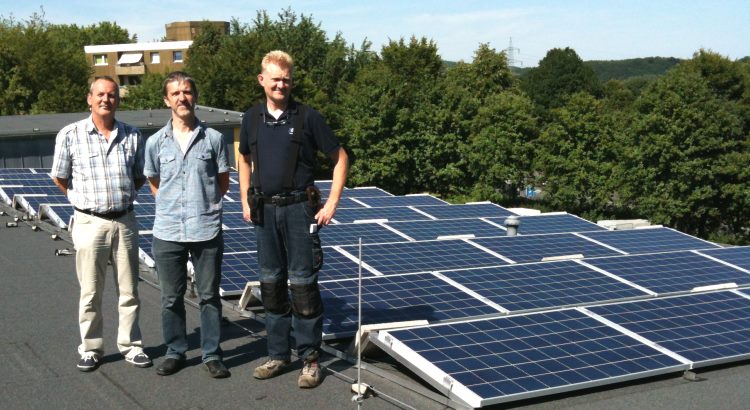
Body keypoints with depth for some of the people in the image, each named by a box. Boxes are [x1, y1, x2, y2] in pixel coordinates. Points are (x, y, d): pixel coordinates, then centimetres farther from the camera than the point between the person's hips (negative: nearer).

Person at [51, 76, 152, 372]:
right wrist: (83, 199, 9)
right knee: (90, 292, 6)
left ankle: (131, 346, 21)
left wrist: (124, 197, 7)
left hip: (125, 221, 2)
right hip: (90, 222, -2)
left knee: (129, 291, 9)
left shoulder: (132, 136, 2)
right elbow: (59, 178, 6)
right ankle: (90, 349, 19)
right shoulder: (70, 135, -5)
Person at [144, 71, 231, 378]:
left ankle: (212, 354, 17)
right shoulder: (155, 142, 4)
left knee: (209, 296, 7)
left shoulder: (213, 138, 0)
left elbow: (223, 182, 9)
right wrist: (172, 206, 8)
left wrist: (203, 205, 5)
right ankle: (175, 352, 24)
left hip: (207, 230, -1)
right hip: (167, 232, 2)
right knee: (171, 298, 10)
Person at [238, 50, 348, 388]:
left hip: (298, 209, -4)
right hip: (264, 211, 4)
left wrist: (331, 204, -6)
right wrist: (245, 201, 13)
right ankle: (277, 354, 23)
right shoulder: (252, 118, 6)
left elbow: (340, 158, -1)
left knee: (303, 284, -1)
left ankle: (310, 359, 8)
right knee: (271, 283, 11)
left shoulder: (307, 117, -6)